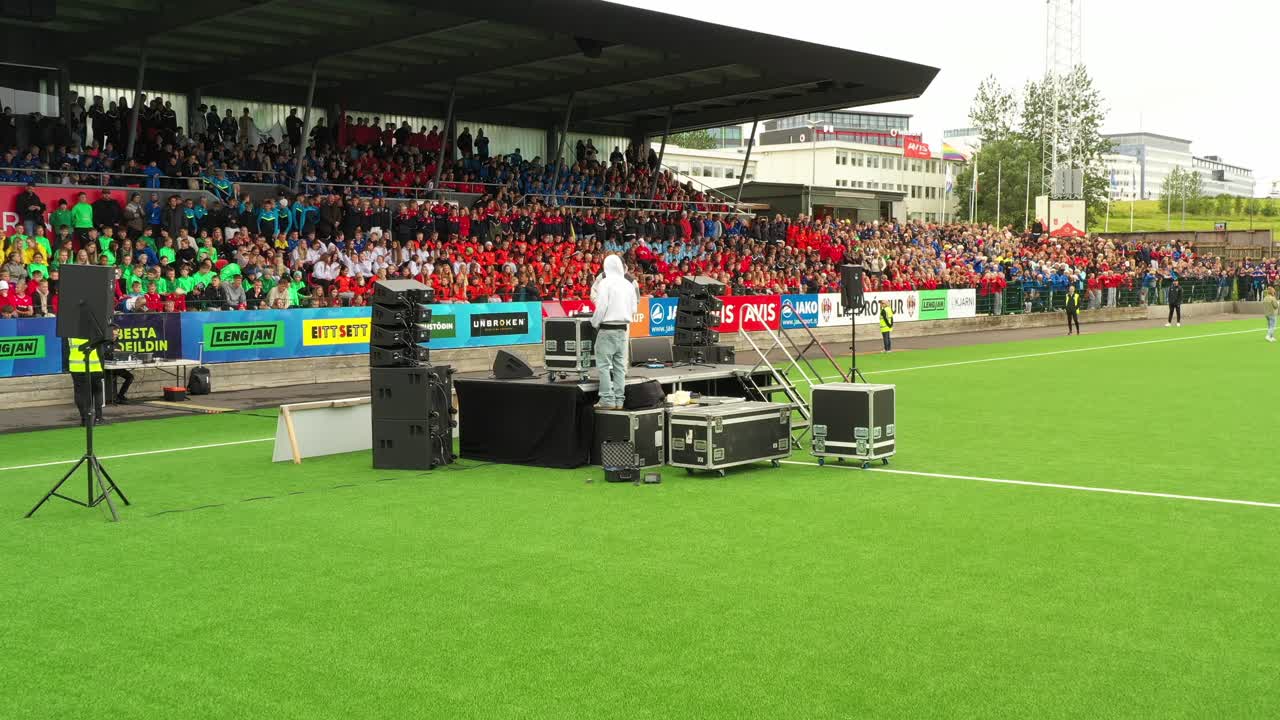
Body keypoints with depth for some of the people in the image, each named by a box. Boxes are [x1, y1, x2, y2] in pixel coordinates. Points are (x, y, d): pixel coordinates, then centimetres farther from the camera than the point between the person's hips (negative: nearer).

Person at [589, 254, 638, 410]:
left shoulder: (605, 283, -9)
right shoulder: (628, 284, 8)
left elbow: (601, 307, -14)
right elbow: (633, 308, 10)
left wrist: (595, 323, 0)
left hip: (607, 328, -6)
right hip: (623, 328, 6)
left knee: (604, 365, -2)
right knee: (620, 365, 8)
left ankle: (607, 399, -6)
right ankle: (619, 400, 9)